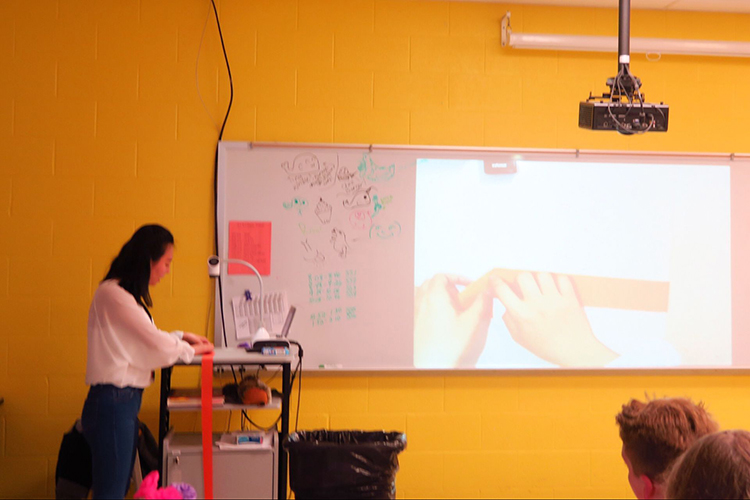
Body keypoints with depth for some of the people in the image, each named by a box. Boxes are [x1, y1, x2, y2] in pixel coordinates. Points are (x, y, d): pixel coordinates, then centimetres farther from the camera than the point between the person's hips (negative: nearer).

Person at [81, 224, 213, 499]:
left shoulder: (127, 294, 13)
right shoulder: (114, 293, -17)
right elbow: (155, 344, -15)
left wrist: (182, 337, 17)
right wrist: (191, 351, 1)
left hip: (126, 401, 10)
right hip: (112, 401, -10)